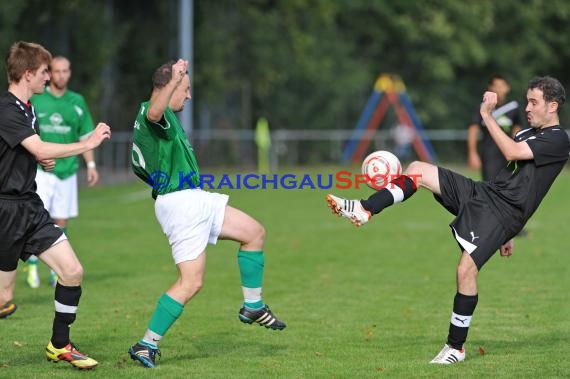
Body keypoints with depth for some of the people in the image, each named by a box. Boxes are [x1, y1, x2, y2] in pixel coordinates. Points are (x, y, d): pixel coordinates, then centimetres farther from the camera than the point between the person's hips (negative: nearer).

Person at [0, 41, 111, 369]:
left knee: (73, 271, -1)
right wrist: (89, 143, -22)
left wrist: (44, 159, 8)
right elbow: (41, 150, -29)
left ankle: (59, 345, 14)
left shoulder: (27, 108, 12)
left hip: (30, 205, 9)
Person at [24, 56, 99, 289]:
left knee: (61, 222, 4)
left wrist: (91, 165, 7)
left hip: (67, 171, 3)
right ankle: (32, 266, 0)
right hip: (39, 170, -3)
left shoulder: (77, 102, 9)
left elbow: (85, 136, 14)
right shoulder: (35, 99, 1)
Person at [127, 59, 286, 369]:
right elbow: (153, 113, -45)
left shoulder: (165, 115, 19)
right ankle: (146, 345, -5)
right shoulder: (153, 112, -15)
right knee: (191, 283, -11)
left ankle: (252, 306, 24)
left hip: (195, 201, 11)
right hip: (181, 204, -11)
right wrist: (175, 79, -56)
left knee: (254, 232, 16)